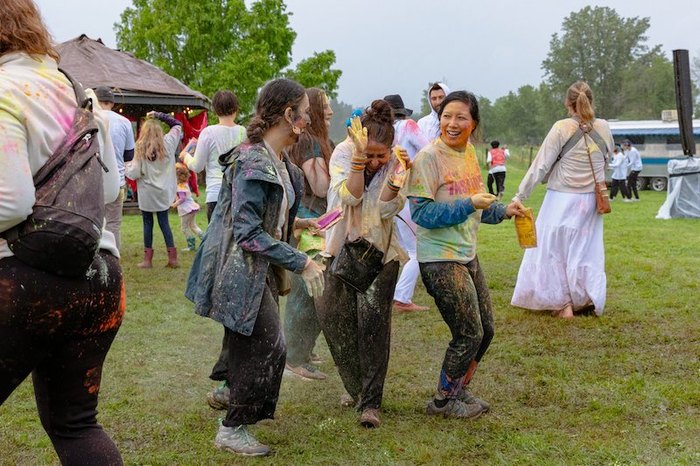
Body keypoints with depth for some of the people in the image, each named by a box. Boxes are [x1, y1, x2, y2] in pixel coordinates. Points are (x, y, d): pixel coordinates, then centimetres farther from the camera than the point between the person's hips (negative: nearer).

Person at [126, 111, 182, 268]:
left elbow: (134, 174, -13)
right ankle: (172, 257, 8)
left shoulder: (140, 150, -12)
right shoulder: (168, 144, -4)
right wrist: (159, 115, 9)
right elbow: (177, 125, 12)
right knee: (164, 223, 10)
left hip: (146, 193, -3)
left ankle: (148, 259, 12)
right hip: (163, 192, 3)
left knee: (147, 224, 7)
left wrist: (127, 166, 8)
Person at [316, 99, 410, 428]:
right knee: (332, 316, 1)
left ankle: (371, 402, -5)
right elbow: (350, 197, -23)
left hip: (379, 252, -1)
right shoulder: (343, 153, -11)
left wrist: (396, 175, -31)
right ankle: (356, 385, 25)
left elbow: (386, 209, -18)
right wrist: (359, 155, -32)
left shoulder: (397, 162, -10)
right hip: (342, 247, 1)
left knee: (373, 320, -12)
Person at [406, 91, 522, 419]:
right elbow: (421, 213, -23)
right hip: (440, 260, -8)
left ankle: (458, 391, 37)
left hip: (467, 254, 8)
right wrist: (469, 205, -26)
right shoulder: (428, 158, -17)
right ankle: (443, 401, 20)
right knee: (469, 335, -1)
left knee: (485, 330, 16)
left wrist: (502, 211, 4)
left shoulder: (469, 153, 7)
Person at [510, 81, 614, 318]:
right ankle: (588, 300, 21)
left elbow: (540, 166, -13)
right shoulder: (603, 128, -2)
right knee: (586, 251, 16)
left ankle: (563, 304, 13)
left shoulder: (561, 128, -13)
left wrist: (520, 196, -9)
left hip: (562, 199, -4)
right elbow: (607, 159, 14)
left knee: (554, 250, 10)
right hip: (591, 201, 4)